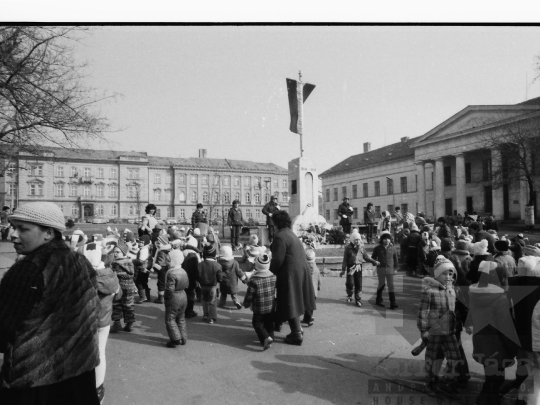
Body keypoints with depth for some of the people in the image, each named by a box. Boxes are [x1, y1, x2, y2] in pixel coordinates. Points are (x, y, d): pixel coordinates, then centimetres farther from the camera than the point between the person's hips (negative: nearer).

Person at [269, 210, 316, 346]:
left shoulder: (280, 237, -14)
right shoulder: (292, 234, 15)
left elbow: (278, 260, -20)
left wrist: (270, 272, -6)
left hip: (290, 273, -9)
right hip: (302, 271, 9)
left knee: (290, 304, 1)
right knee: (295, 301, 19)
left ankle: (297, 334, 7)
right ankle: (297, 328, 29)